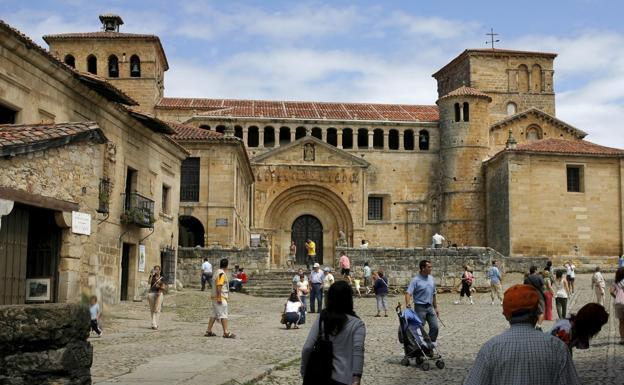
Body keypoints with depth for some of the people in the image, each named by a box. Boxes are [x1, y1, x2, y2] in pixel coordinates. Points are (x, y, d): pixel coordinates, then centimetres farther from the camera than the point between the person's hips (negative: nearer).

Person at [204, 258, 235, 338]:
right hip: (220, 298, -9)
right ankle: (226, 332, -9)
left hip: (215, 298, 9)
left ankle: (208, 331, 15)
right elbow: (219, 286, -21)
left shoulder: (216, 273, 15)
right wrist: (219, 298, -23)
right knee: (223, 315, -8)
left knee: (214, 315, 13)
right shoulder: (222, 274, -14)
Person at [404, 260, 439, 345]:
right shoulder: (416, 280, -12)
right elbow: (408, 293, -22)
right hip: (420, 307, -6)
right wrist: (407, 304, -40)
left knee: (434, 327, 3)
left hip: (430, 307, 6)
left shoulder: (431, 279, 9)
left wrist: (435, 307, 17)